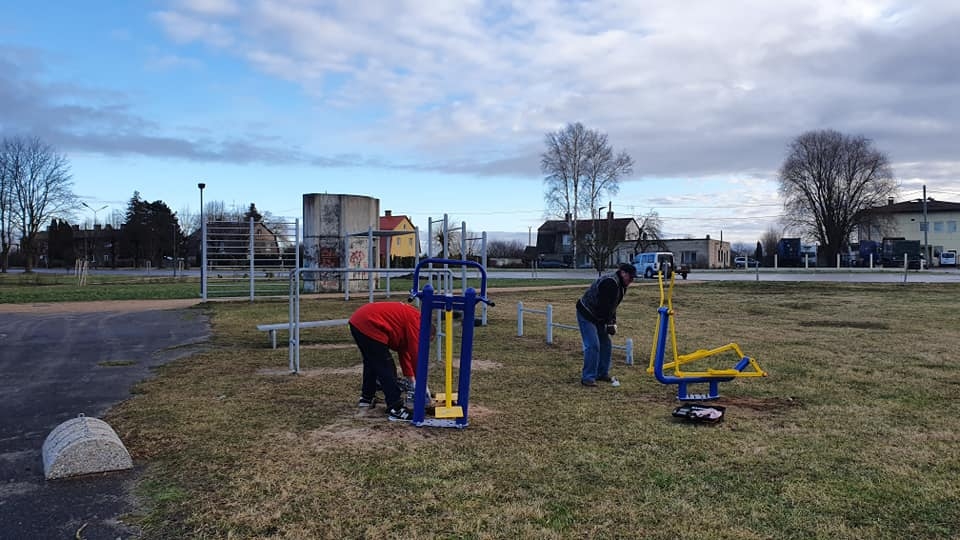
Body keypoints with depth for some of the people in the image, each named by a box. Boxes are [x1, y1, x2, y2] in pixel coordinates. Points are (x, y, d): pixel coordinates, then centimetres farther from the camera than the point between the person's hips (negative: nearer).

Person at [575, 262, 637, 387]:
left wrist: (613, 323, 4)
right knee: (593, 345, -14)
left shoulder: (620, 285, 8)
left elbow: (612, 306, 15)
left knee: (606, 344, 11)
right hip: (586, 315, -10)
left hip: (598, 317, 10)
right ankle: (588, 378, -9)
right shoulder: (610, 282, -24)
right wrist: (609, 324, -21)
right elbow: (604, 306, -28)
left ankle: (602, 374, 23)